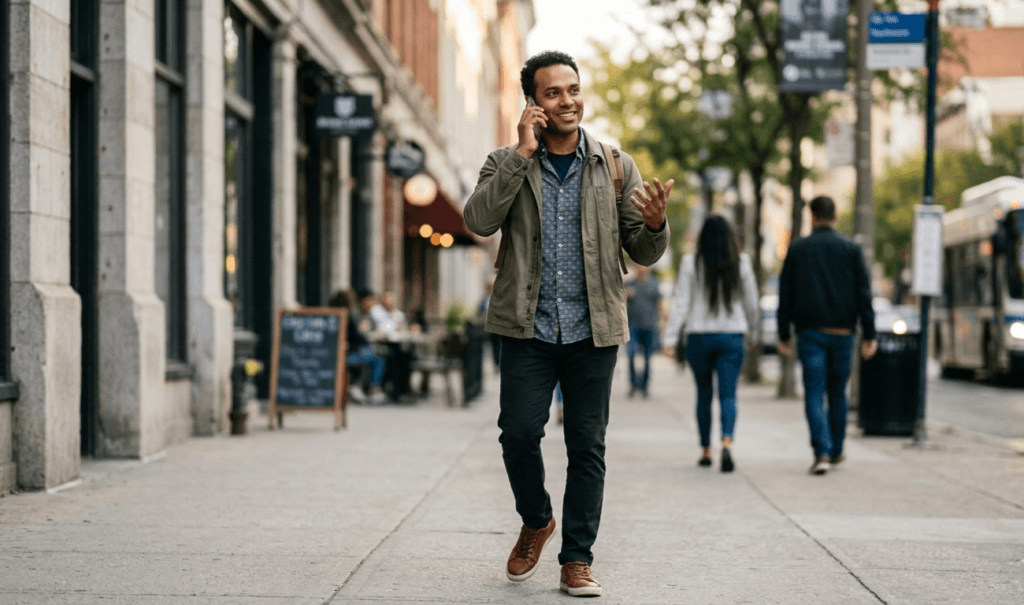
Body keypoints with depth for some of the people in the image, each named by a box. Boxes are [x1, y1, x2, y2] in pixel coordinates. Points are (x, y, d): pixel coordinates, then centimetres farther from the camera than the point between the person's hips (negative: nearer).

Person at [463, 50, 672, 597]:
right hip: (529, 329, -1)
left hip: (593, 331, 1)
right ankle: (536, 521, 22)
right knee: (519, 432, -6)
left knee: (587, 446, 2)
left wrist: (655, 224, -17)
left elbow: (643, 253, 7)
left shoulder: (616, 168, 8)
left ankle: (577, 559, 12)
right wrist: (523, 154, -15)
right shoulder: (506, 164, 5)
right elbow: (479, 220, -14)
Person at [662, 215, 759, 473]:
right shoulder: (742, 263, -2)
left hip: (699, 337, 0)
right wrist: (752, 334, 20)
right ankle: (727, 442, -27)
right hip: (732, 336, 0)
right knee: (728, 394, -3)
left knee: (704, 394, 14)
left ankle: (706, 451, 21)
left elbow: (682, 304, -7)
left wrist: (670, 338, -6)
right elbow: (751, 302, 6)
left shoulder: (691, 264, -5)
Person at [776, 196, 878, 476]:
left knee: (814, 394, -4)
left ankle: (822, 453, -19)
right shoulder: (851, 249, 3)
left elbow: (785, 295, 3)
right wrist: (869, 336, 0)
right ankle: (836, 450, 26)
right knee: (838, 392, 16)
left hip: (810, 332, -1)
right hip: (842, 332, 1)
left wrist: (784, 335, 8)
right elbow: (863, 295, -1)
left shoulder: (797, 249, 3)